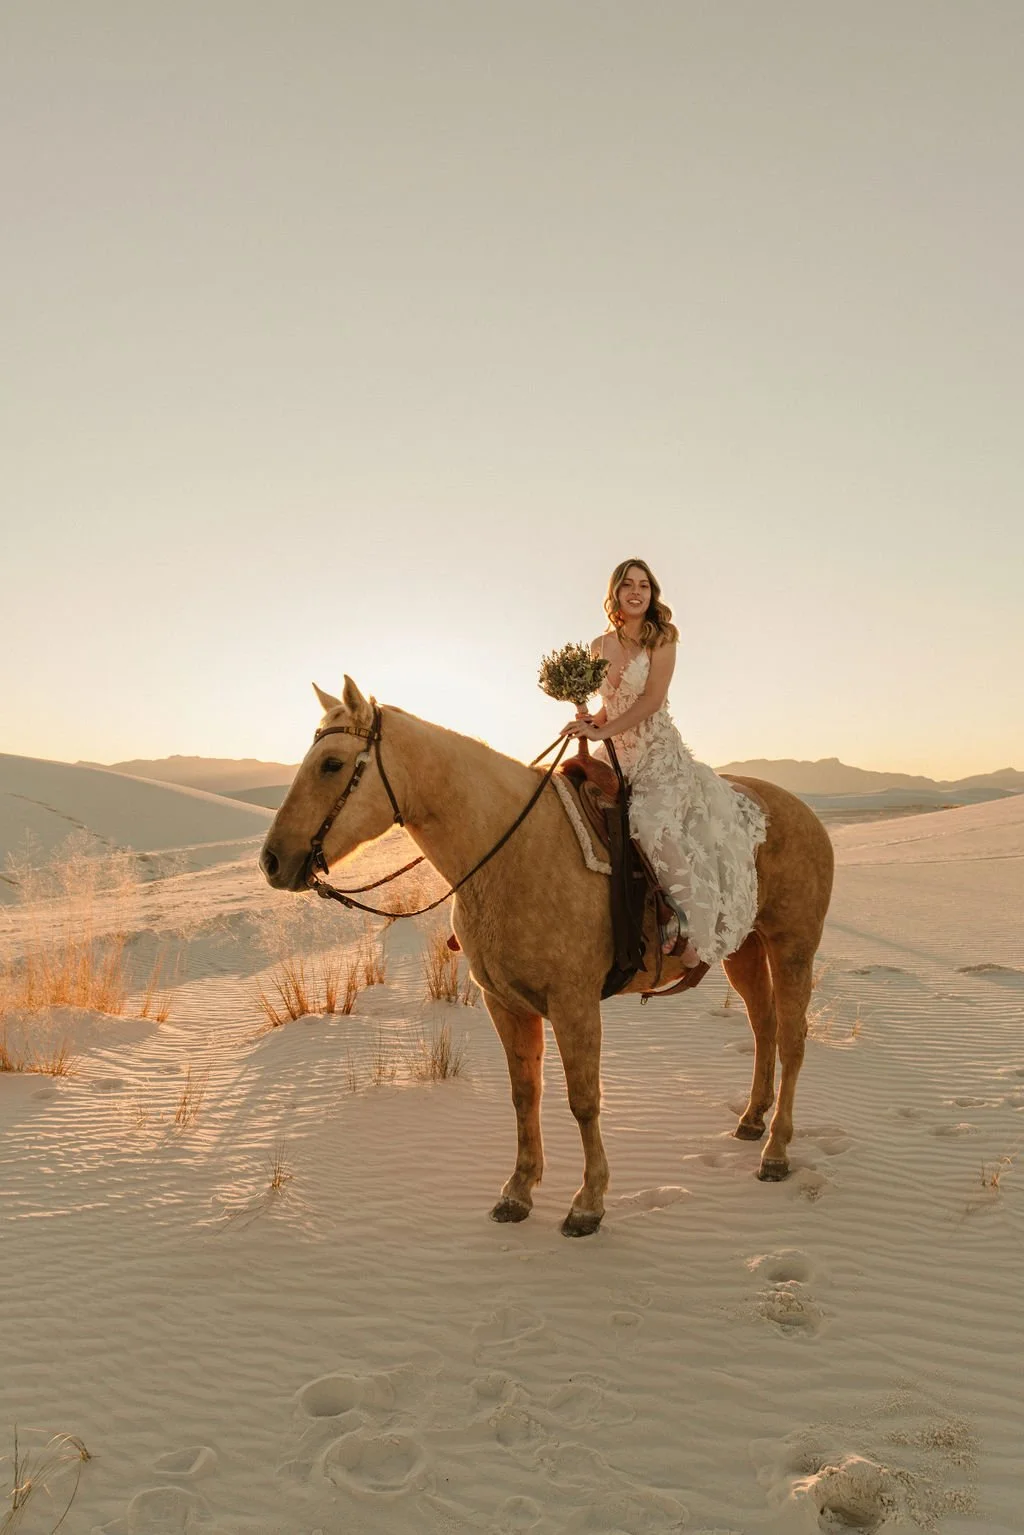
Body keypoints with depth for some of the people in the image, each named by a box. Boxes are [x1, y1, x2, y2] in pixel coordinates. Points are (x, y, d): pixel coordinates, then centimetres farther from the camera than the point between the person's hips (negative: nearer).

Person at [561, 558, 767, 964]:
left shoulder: (662, 637, -3)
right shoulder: (599, 646, 11)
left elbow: (652, 699, -13)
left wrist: (603, 730, -20)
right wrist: (589, 720, -3)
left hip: (659, 752, -6)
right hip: (616, 756, 6)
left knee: (656, 821, -28)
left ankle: (686, 925, -18)